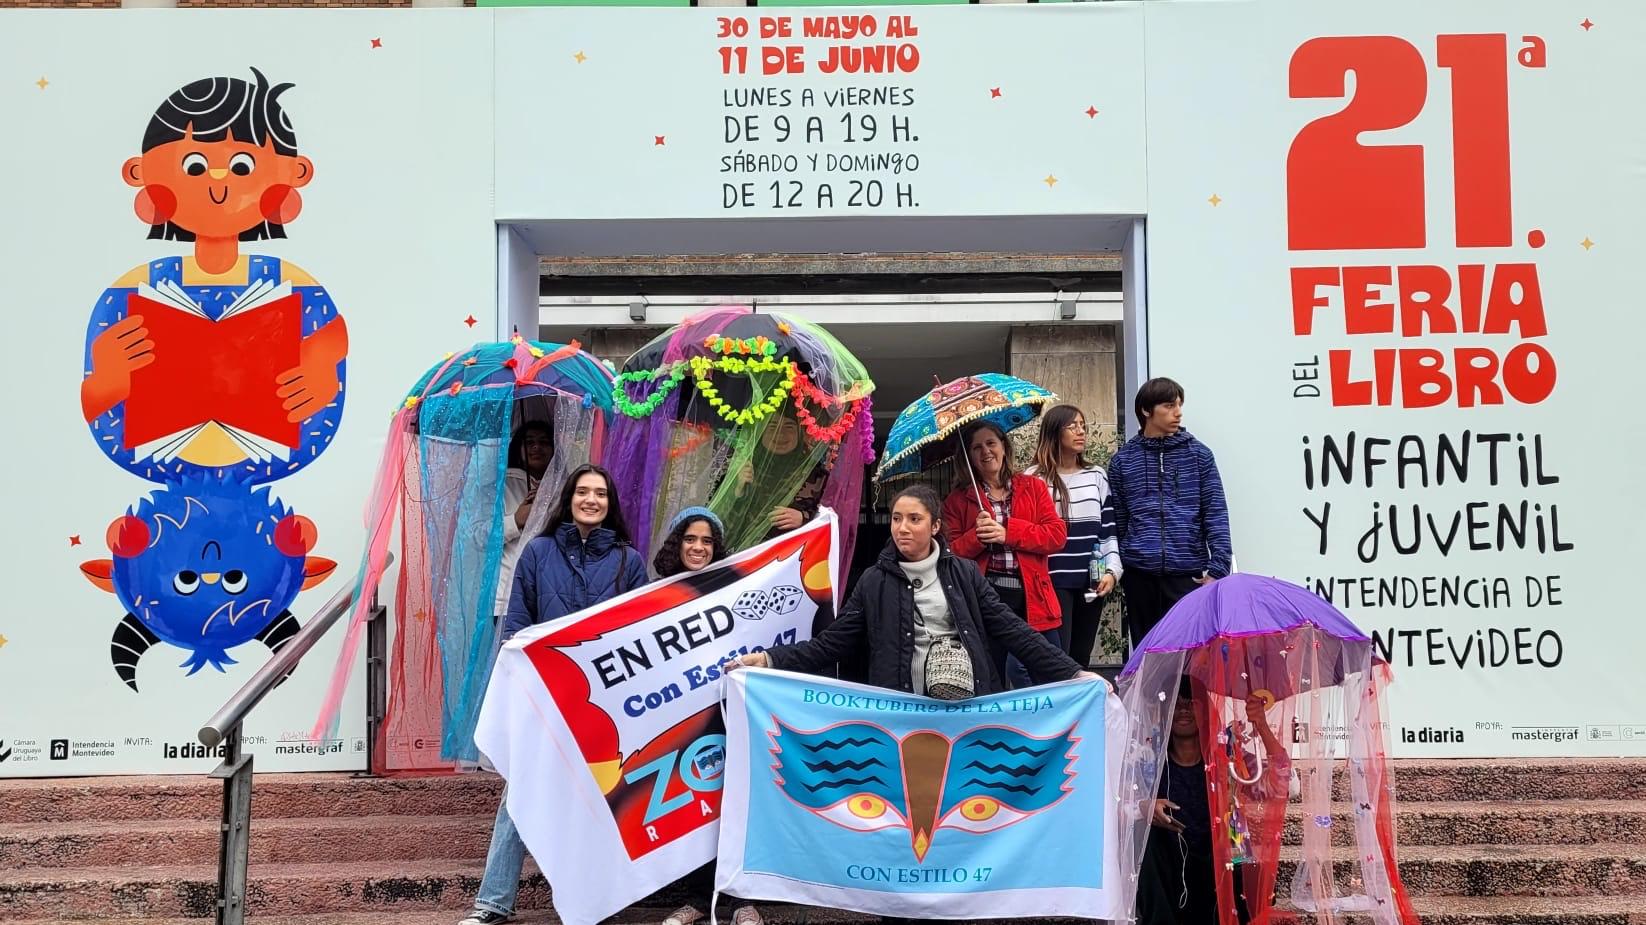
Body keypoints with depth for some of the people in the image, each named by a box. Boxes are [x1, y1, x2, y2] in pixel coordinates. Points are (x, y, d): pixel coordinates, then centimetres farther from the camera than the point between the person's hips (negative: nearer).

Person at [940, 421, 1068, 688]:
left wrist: (1008, 533, -11)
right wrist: (977, 536, -16)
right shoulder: (958, 500, 9)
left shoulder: (1033, 487, 10)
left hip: (1031, 599, 0)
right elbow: (951, 553, 2)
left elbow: (1058, 535, -1)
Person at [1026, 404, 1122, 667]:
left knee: (1081, 657, 11)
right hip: (1054, 582, -4)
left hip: (1092, 583, 4)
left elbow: (1109, 530, 11)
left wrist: (1111, 571, -1)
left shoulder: (1097, 476, 11)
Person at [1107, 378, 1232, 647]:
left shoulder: (1198, 454, 5)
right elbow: (1118, 522, 10)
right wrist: (1116, 570, 8)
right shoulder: (1122, 461, 7)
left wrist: (1218, 568, -8)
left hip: (1188, 573, -1)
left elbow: (1216, 514, 0)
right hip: (1140, 574, 1)